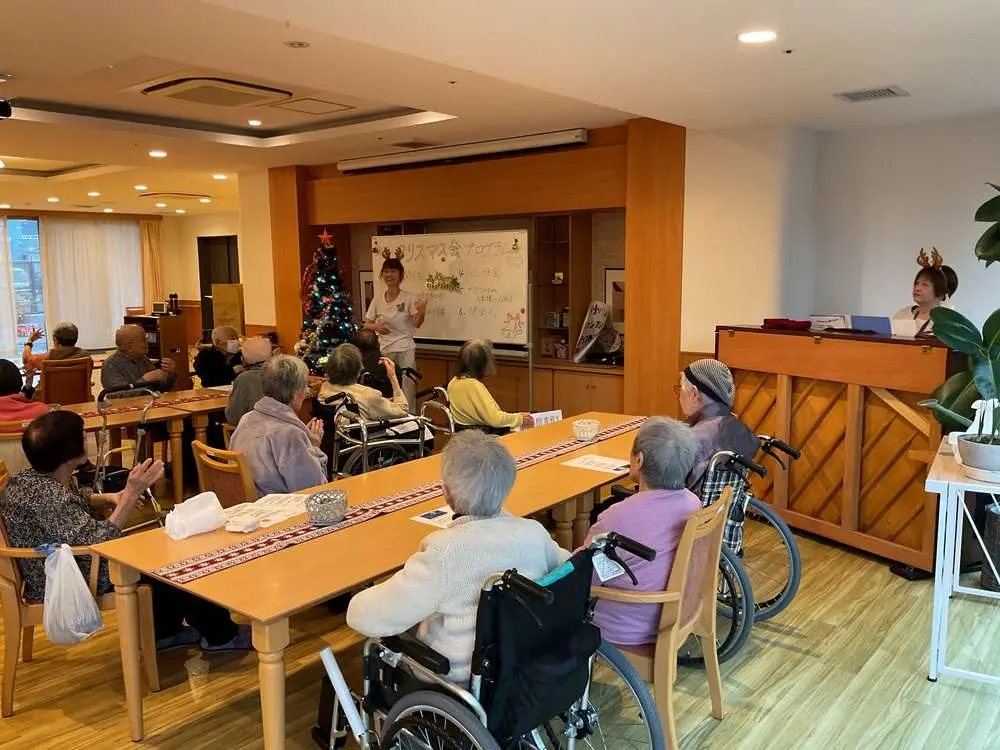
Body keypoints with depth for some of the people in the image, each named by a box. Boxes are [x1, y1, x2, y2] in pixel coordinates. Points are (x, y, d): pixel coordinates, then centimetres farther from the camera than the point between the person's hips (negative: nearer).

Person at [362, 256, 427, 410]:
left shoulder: (409, 298, -4)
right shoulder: (378, 299, 6)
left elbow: (416, 324, -14)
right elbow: (366, 325, 12)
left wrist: (422, 312, -35)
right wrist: (375, 326, -11)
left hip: (405, 350, -3)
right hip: (384, 350, 3)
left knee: (407, 391, -5)